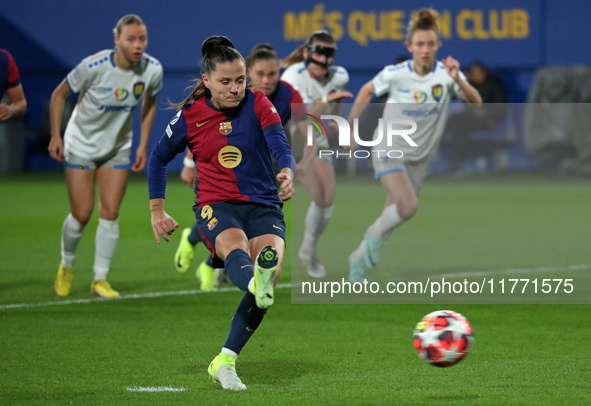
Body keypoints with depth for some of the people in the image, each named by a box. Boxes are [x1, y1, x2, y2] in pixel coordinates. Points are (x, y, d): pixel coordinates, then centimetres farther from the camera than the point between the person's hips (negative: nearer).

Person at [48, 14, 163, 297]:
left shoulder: (152, 70, -15)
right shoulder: (94, 67, -26)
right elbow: (59, 94, -11)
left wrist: (143, 145, 3)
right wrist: (55, 136, -13)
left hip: (118, 148, 3)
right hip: (80, 145, -3)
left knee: (110, 213, -4)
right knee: (81, 214, -3)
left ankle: (100, 279, 8)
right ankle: (66, 266, 25)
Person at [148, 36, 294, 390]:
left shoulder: (258, 105, 2)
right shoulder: (190, 116, 4)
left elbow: (280, 145, -14)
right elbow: (159, 158, 17)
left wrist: (287, 173, -36)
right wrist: (157, 211, 12)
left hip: (264, 205, 1)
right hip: (216, 205, -1)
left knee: (271, 266, -24)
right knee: (235, 246, -35)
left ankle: (225, 362, -13)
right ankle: (258, 285, -73)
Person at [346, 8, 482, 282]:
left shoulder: (446, 74, -9)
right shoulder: (395, 74, -13)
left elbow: (476, 102, -21)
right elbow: (366, 92, 5)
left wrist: (457, 80, -37)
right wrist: (351, 126, 10)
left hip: (419, 158, 3)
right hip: (389, 151, -3)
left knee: (393, 214, 8)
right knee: (408, 206, -25)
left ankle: (358, 259, 29)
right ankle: (375, 235, 4)